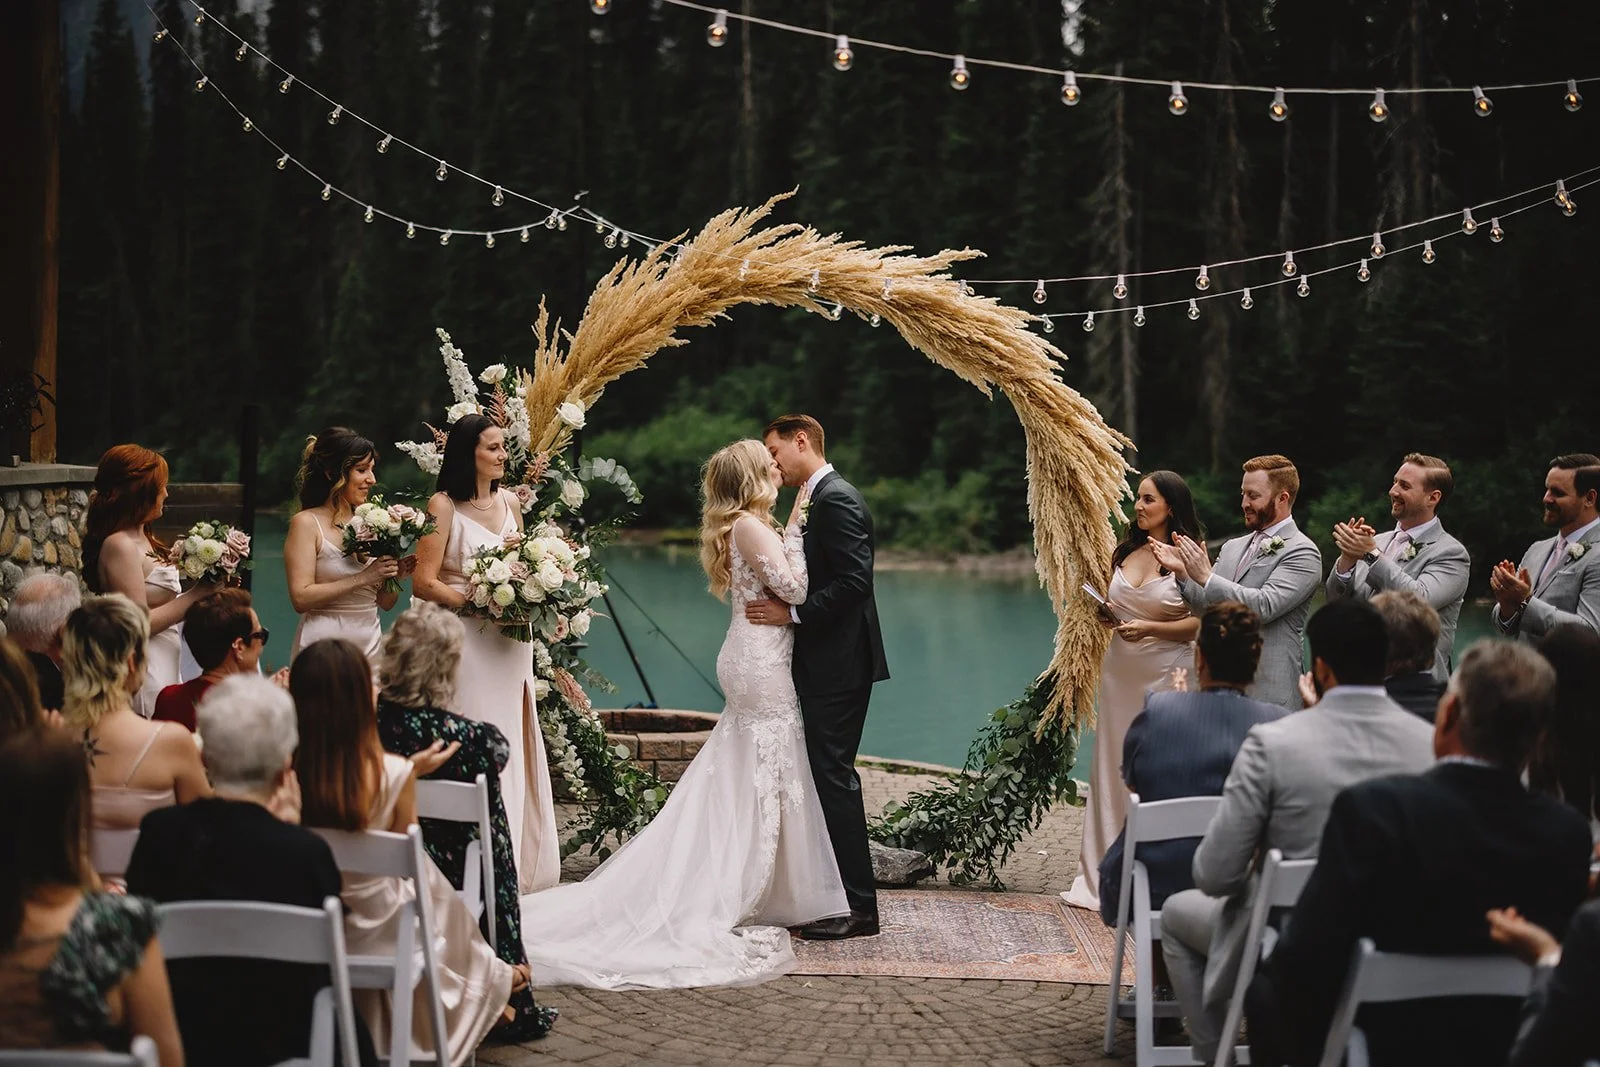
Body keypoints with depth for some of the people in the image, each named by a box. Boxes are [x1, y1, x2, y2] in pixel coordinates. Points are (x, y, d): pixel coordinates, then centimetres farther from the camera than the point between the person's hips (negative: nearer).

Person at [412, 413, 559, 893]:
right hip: (466, 641, -6)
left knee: (513, 748, 9)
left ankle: (517, 864, 17)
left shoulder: (509, 502, 11)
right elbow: (424, 582, -12)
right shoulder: (444, 506, -8)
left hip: (509, 644, 6)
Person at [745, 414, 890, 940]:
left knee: (833, 776, -8)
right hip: (824, 664, 10)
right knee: (828, 776, 11)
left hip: (838, 664, -10)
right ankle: (840, 896, 17)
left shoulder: (836, 499, -13)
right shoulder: (816, 500, 18)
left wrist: (791, 612, -19)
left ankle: (859, 906, -4)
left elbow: (853, 581, -21)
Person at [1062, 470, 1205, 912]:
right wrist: (1105, 615, 2)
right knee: (1112, 769, 6)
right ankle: (1105, 879, 13)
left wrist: (1150, 628, -20)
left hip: (1166, 673, -6)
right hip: (1119, 671, 6)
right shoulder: (1124, 553, 11)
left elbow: (1201, 622, -11)